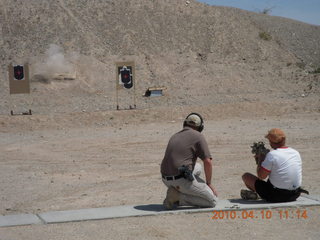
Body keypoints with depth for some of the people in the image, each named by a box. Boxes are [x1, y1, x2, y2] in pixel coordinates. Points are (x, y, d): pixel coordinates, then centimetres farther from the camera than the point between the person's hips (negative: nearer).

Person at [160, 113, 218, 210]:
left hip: (166, 180, 7)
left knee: (198, 167, 31)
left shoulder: (174, 136, 20)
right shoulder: (198, 136, -1)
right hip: (182, 180, -7)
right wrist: (209, 183, 4)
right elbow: (208, 162, -8)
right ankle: (178, 197, -8)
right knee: (212, 200, 6)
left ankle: (176, 192, 13)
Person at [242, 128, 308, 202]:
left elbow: (261, 176, -14)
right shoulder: (296, 153, 2)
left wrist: (260, 160, 3)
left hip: (277, 197, -6)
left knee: (246, 176, 8)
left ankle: (253, 194, 24)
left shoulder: (272, 155, -18)